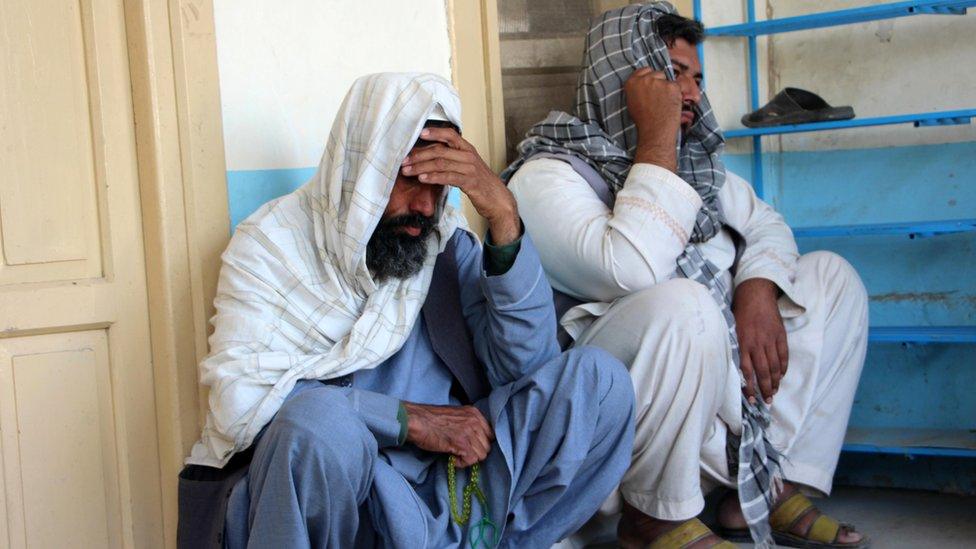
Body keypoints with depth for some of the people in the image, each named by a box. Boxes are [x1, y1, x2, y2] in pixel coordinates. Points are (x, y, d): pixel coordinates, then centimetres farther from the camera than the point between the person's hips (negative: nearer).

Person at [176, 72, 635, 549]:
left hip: (441, 482, 3)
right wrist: (407, 418, -19)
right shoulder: (273, 240, -3)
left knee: (598, 377, -12)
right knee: (317, 420, -37)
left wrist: (504, 218, -15)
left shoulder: (445, 241, 7)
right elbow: (241, 401, -16)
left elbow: (524, 367, -4)